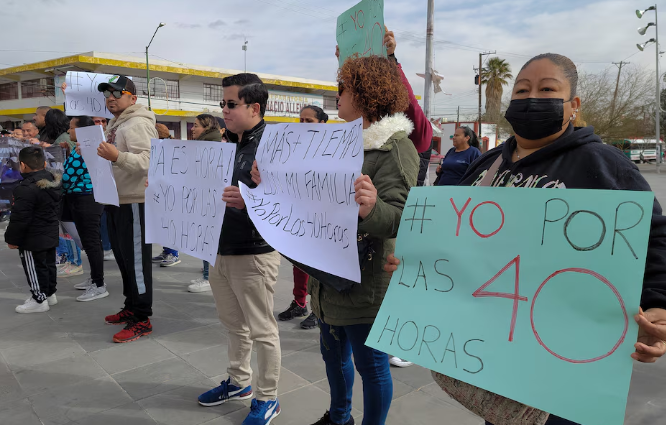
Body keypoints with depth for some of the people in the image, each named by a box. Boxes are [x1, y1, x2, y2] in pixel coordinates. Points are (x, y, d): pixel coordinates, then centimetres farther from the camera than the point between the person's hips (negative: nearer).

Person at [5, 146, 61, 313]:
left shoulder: (26, 189, -25)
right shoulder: (54, 181, 2)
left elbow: (19, 218, -23)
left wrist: (12, 238, -11)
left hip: (33, 240, -9)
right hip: (51, 235, 9)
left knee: (35, 268, 3)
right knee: (49, 264, 19)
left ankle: (39, 300, 12)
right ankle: (50, 293, 32)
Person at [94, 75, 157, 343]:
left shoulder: (137, 124, -15)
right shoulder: (116, 124, 18)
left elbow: (148, 161, -29)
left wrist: (118, 157, -41)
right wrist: (94, 153, 15)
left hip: (134, 203, -11)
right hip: (115, 200, 11)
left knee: (137, 261, -5)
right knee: (123, 258, 17)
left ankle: (142, 319, 2)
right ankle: (131, 307, 30)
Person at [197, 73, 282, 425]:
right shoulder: (228, 145, 12)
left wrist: (248, 201, -38)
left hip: (254, 254, -8)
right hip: (220, 250, 8)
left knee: (261, 330, 7)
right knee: (234, 325, 22)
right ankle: (238, 382, 41)